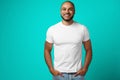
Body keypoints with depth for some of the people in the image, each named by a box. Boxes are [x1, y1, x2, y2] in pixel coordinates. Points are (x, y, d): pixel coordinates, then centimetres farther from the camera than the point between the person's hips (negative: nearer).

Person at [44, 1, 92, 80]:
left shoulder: (82, 29, -2)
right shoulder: (52, 29, -2)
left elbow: (88, 50, 3)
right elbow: (47, 50, 4)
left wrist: (85, 69, -6)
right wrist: (51, 69, -6)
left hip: (77, 74, 0)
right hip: (59, 74, 0)